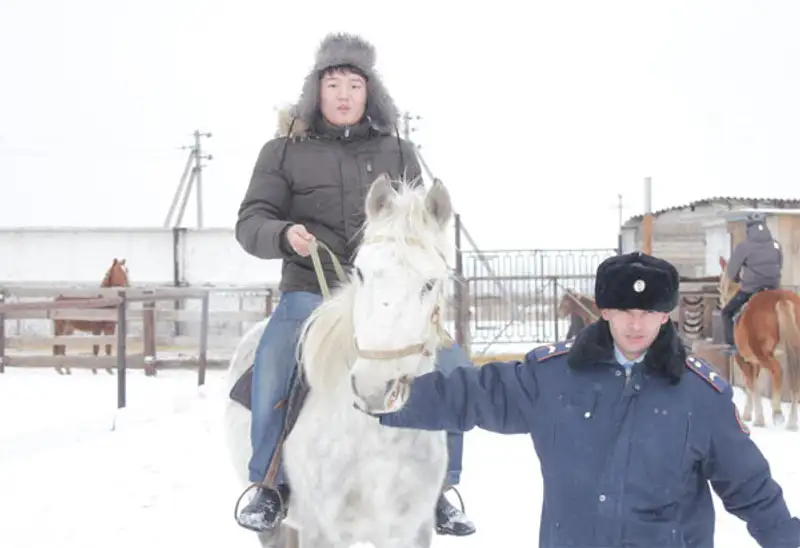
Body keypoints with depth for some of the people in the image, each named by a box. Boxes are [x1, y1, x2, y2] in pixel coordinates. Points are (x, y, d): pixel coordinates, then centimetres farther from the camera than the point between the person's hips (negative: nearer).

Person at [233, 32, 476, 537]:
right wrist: (283, 234, -20)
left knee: (453, 366, -13)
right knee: (272, 365, -31)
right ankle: (270, 484, -9)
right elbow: (251, 223, 2)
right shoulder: (285, 152, 6)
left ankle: (437, 487, 5)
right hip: (311, 291, -2)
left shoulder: (398, 153, 12)